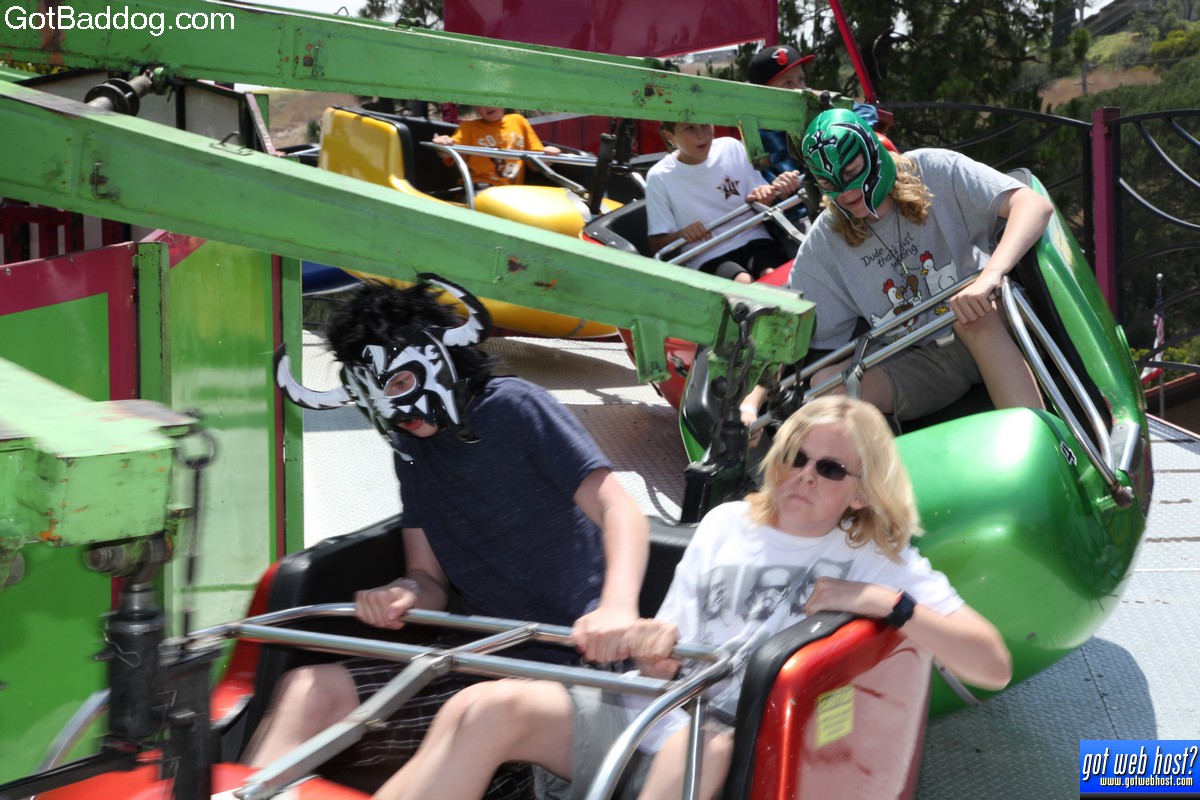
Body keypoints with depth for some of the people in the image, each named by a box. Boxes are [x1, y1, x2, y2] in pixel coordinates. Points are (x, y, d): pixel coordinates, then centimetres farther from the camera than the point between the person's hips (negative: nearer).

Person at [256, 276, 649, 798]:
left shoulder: (513, 407, -4)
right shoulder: (412, 449, 15)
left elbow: (620, 512, -12)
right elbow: (430, 579, 14)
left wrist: (618, 607, -31)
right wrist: (403, 594, -12)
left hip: (572, 657, -6)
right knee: (310, 690, -12)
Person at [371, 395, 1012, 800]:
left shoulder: (880, 563, 8)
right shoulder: (727, 524, 19)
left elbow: (994, 667, -3)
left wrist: (884, 601, -14)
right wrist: (658, 651, -7)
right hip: (652, 722, 4)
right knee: (490, 708, -23)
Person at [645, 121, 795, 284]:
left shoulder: (731, 148, 5)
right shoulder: (659, 177, -2)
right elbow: (657, 244, 1)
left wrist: (765, 197, -13)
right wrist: (681, 235, -20)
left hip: (752, 241, 2)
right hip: (707, 258, -2)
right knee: (745, 283, -32)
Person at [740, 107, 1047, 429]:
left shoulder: (932, 170, -9)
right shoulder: (824, 242, 0)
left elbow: (1035, 205, -20)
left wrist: (989, 277, -38)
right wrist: (750, 404, -14)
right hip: (920, 362, 3)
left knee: (975, 316, -37)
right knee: (827, 385, -22)